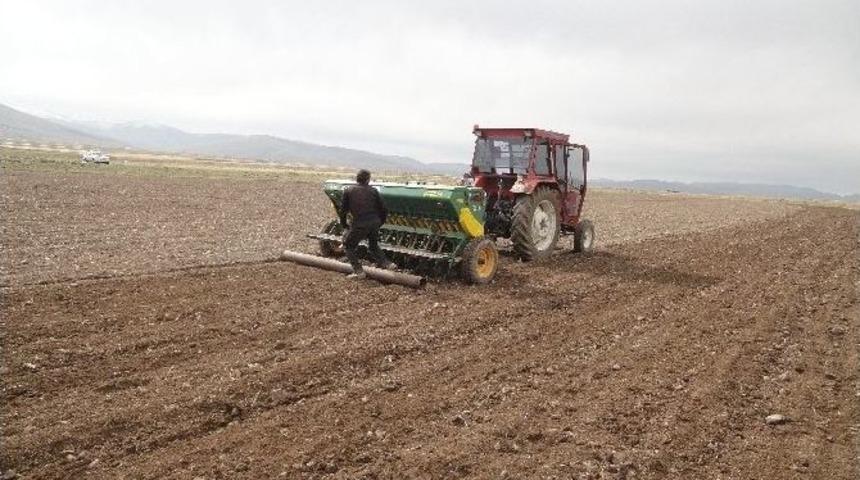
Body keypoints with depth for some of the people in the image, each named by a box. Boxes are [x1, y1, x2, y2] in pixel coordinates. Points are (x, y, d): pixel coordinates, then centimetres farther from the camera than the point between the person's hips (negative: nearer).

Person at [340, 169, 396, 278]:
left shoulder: (348, 191, 7)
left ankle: (358, 271, 9)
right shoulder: (373, 191, 11)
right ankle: (386, 263, 13)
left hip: (360, 224, -3)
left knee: (349, 246, 17)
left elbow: (343, 210, 9)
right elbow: (384, 209, 10)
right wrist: (379, 223, 23)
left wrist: (344, 225, 22)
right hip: (374, 222, 4)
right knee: (373, 246, 28)